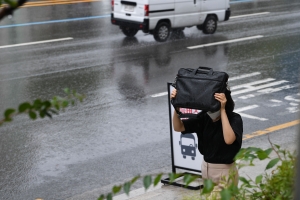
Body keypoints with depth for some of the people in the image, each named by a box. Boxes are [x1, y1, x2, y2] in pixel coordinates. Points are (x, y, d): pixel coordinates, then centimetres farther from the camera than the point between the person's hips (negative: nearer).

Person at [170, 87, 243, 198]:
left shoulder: (234, 119, -17)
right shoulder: (204, 117, -4)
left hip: (225, 172, -6)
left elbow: (229, 139, -36)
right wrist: (176, 105, -21)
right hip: (206, 168, 6)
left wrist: (222, 110, -35)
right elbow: (178, 127, -6)